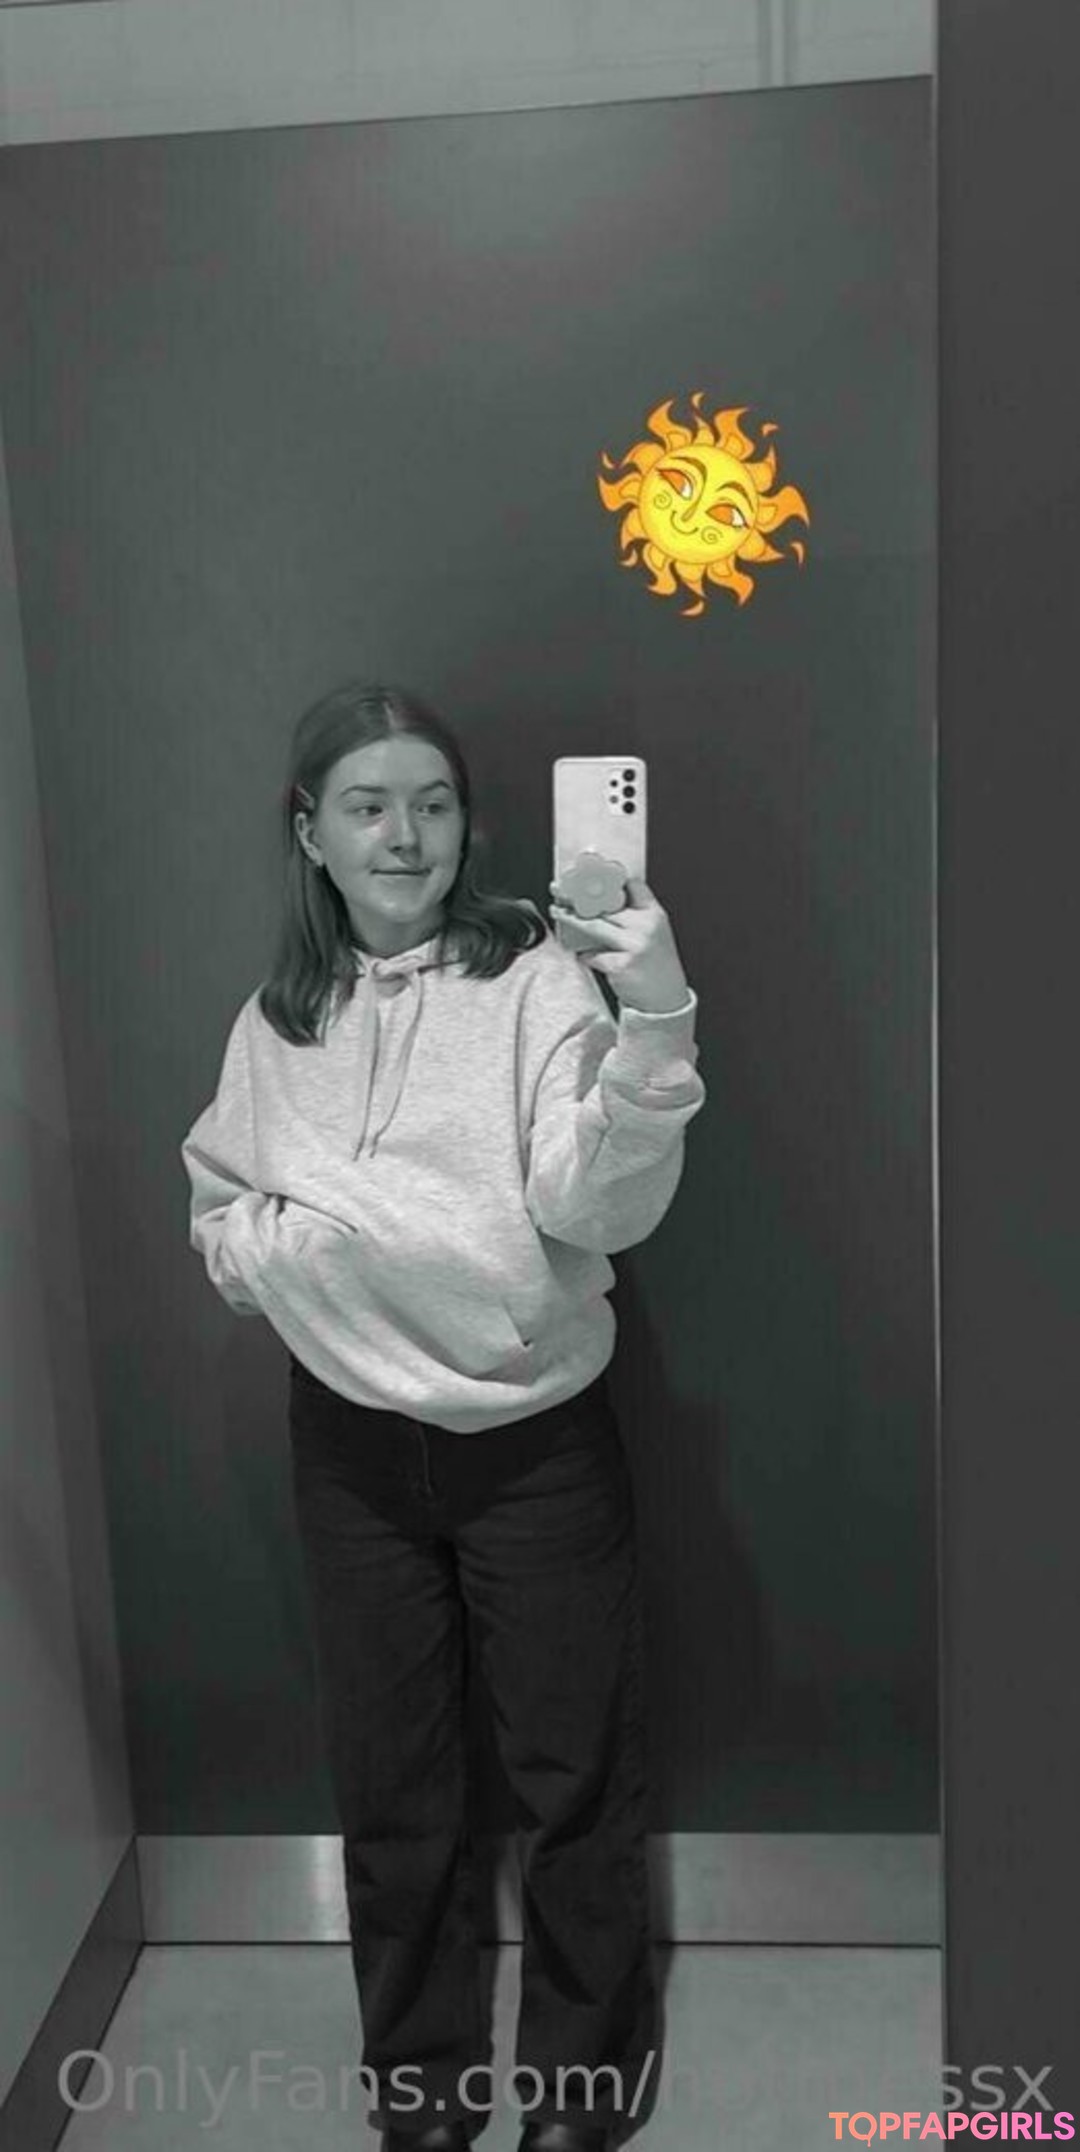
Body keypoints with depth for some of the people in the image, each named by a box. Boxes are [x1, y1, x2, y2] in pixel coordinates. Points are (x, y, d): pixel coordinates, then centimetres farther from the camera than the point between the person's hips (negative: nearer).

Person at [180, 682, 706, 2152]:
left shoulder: (536, 979, -13)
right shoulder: (279, 1020, 2)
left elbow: (600, 1206, -22)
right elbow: (220, 1225, 8)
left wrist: (654, 1025, -38)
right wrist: (309, 1236, -14)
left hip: (537, 1439, -3)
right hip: (354, 1448, 4)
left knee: (574, 1778, 13)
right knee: (390, 1787, 19)